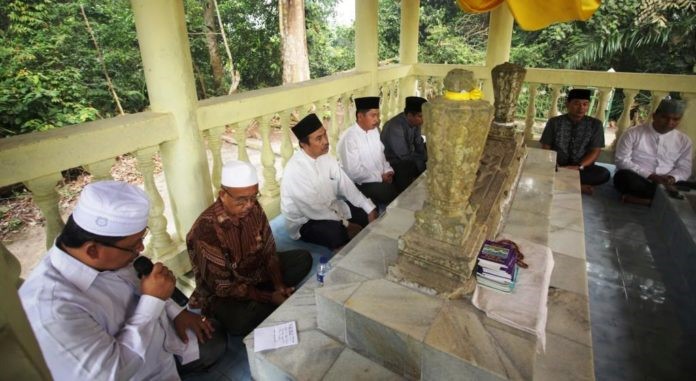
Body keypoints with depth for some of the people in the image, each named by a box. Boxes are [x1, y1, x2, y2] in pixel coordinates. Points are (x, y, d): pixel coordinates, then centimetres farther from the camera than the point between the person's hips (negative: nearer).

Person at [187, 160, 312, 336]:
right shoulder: (206, 229, -31)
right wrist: (270, 297, -25)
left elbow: (269, 251, -4)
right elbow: (222, 287, -26)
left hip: (255, 270, 6)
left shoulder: (254, 208, -14)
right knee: (241, 323, -35)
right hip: (223, 292, -5)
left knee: (303, 259, -6)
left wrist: (279, 286, -18)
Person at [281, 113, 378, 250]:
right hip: (305, 221, -8)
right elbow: (313, 208, -27)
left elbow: (346, 185, -1)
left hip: (330, 209, 8)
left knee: (367, 211, -1)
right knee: (337, 233, -35)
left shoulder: (326, 158, -3)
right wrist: (346, 224, -21)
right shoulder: (295, 170, -27)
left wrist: (370, 209, -9)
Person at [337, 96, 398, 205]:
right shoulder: (349, 138, -19)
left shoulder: (374, 130, 6)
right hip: (360, 184, -7)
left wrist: (387, 171, -4)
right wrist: (380, 177, -17)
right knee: (389, 191, -26)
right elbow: (354, 172, -22)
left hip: (381, 177, 8)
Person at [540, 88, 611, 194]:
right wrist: (555, 166, -20)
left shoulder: (595, 124, 4)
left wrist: (579, 166, -20)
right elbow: (546, 148, -1)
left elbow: (595, 151, 0)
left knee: (604, 173, -29)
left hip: (581, 167, 1)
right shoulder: (554, 122, 2)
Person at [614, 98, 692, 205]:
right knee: (624, 176, -38)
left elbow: (684, 168, 12)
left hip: (665, 184, 3)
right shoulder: (633, 133, -3)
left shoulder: (684, 140, 11)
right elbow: (622, 161, -9)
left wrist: (672, 178, -12)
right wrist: (650, 175, -18)